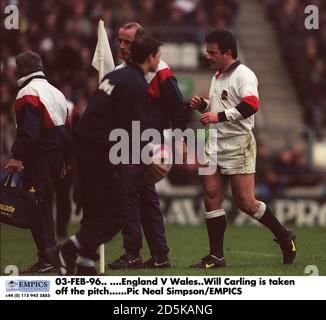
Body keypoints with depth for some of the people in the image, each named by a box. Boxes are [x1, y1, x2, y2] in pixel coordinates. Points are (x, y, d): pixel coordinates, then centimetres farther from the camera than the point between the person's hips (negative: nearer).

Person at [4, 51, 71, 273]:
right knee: (44, 206, 15)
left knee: (37, 207, -9)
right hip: (57, 156, 9)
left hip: (39, 159, -9)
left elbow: (28, 130, -21)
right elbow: (66, 128, 22)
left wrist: (18, 156, -23)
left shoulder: (28, 93, -10)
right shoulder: (55, 92, 20)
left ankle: (47, 258, -14)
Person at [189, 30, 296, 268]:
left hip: (238, 145, -8)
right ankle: (216, 256, 3)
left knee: (245, 202, -6)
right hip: (215, 146, 9)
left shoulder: (243, 75, -12)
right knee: (212, 197, 0)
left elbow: (251, 104, -28)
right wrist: (203, 105, 11)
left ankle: (285, 237, 14)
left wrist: (219, 116, -29)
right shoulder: (217, 77, 18)